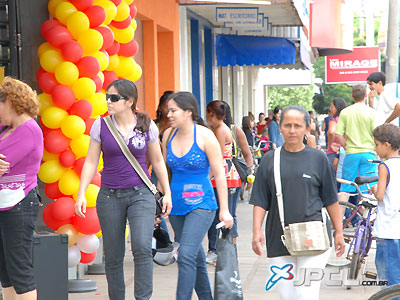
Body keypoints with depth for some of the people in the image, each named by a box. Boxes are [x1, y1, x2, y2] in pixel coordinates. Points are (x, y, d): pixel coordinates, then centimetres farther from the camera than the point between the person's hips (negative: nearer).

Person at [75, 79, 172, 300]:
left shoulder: (147, 126, 0)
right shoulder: (100, 125, 0)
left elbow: (157, 161, 10)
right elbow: (91, 162, 3)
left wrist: (167, 193, 10)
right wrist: (81, 195, -5)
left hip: (140, 194, -1)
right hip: (109, 196, 1)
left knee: (142, 247, -19)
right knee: (113, 257, 6)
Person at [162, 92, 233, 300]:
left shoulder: (204, 135, -9)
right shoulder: (169, 135, 5)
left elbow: (219, 174, -7)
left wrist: (224, 210, -9)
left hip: (201, 204, -5)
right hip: (176, 205, 5)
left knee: (186, 255, -18)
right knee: (197, 259, 13)